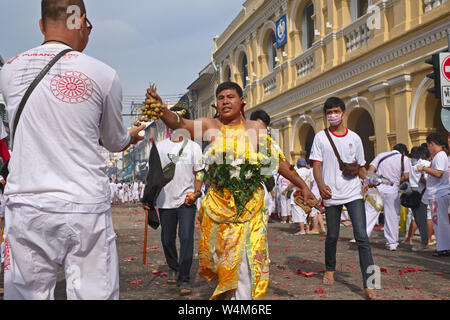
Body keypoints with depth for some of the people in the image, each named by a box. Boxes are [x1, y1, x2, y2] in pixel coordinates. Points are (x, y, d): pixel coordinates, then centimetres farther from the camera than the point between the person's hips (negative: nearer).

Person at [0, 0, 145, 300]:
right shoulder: (103, 75, -3)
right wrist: (132, 135, 37)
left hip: (25, 207, 3)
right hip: (85, 209, -2)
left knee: (28, 292, 10)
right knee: (93, 292, 5)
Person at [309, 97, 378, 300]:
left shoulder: (354, 138, 9)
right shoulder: (321, 137, 4)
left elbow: (361, 167, 16)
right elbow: (317, 165, -2)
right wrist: (321, 185, -18)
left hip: (354, 194, 0)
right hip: (331, 195, 0)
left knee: (362, 237, -10)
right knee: (332, 236, 11)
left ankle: (368, 285, -10)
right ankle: (330, 270, 37)